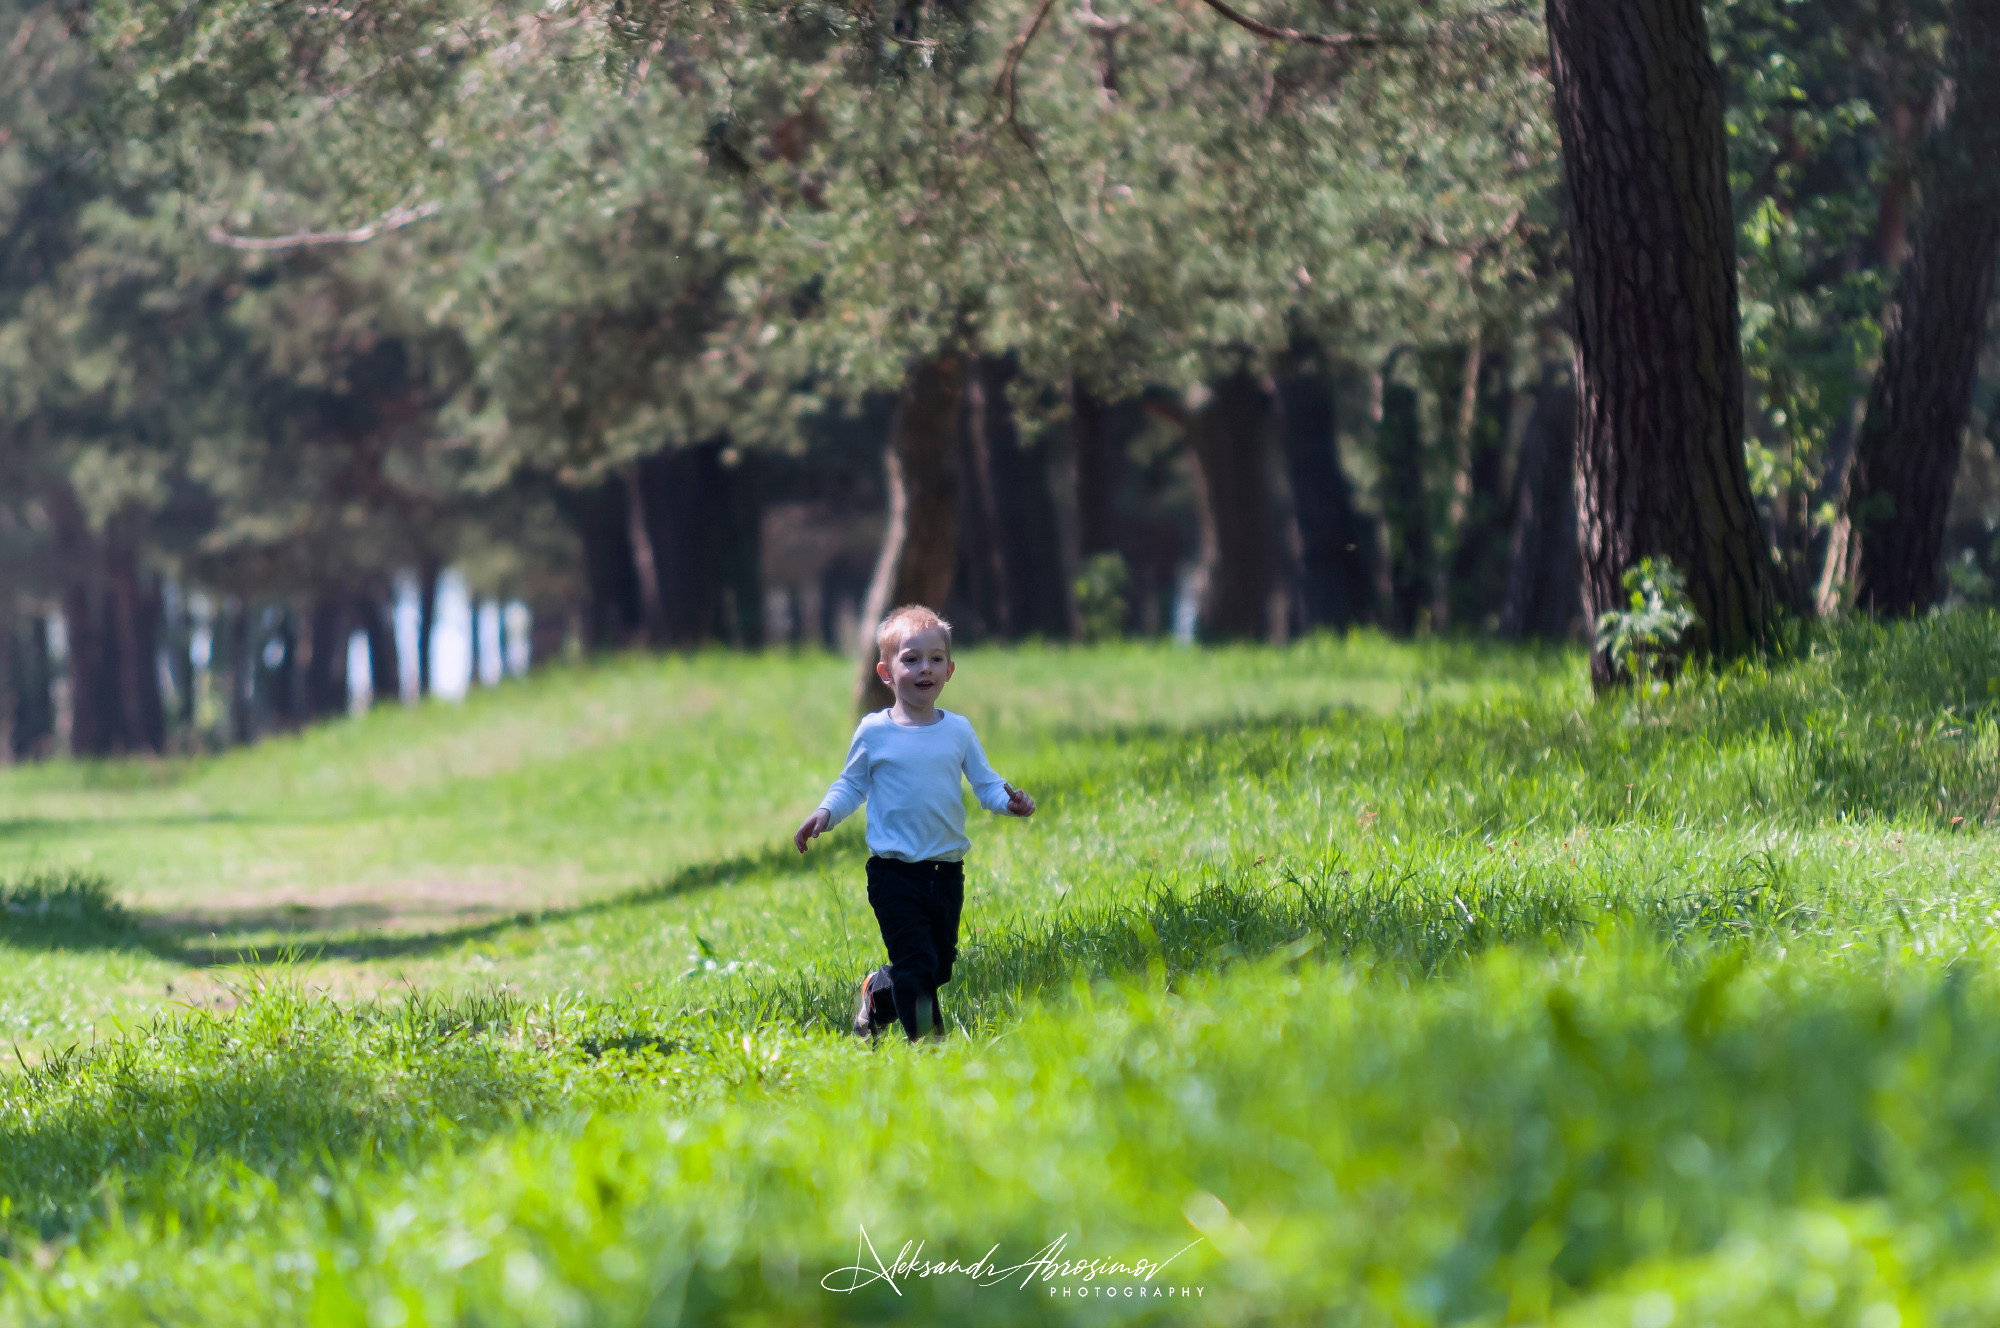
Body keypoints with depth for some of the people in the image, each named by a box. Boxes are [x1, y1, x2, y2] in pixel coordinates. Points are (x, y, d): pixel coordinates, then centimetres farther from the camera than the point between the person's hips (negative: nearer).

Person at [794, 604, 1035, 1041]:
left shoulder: (958, 730, 4)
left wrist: (1008, 800, -13)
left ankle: (879, 991, 39)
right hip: (894, 871, -4)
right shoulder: (873, 732, -2)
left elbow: (985, 783, 7)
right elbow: (852, 784, 8)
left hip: (946, 870, 4)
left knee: (939, 967, 14)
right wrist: (825, 813, -10)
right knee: (916, 963, -13)